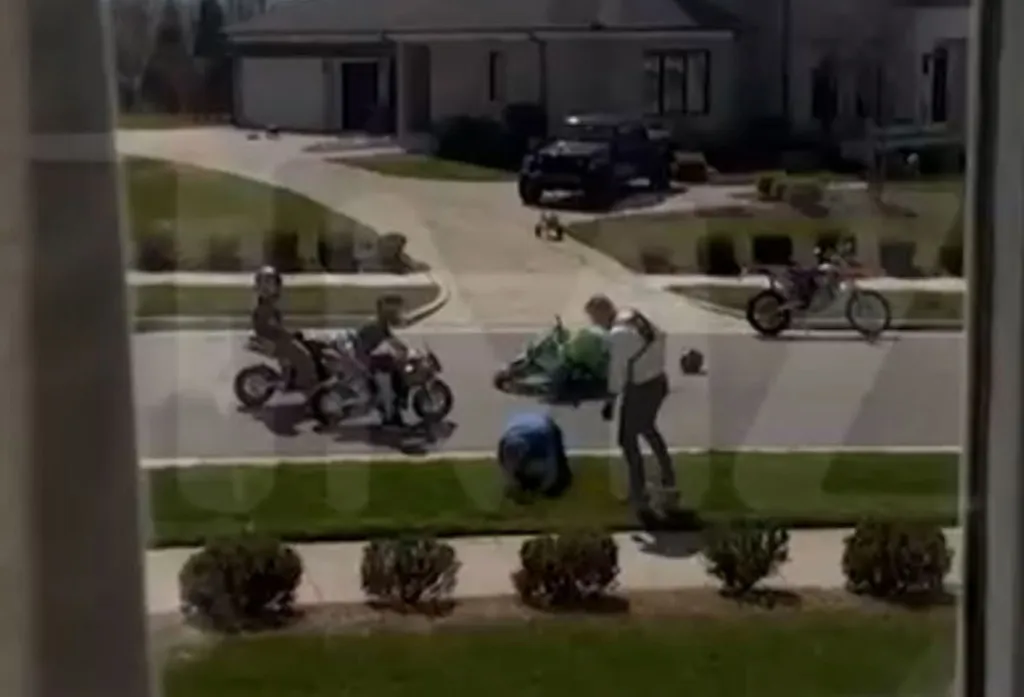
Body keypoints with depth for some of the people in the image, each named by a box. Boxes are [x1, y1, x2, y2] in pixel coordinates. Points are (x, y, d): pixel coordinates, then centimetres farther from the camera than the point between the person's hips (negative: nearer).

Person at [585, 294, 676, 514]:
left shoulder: (618, 334, -25)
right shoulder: (636, 317, 3)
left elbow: (617, 370, -23)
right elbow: (659, 336, 17)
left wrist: (610, 400, -15)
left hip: (640, 389, -9)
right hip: (659, 382, 9)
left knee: (628, 440, 7)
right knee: (648, 429, 30)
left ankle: (640, 498, 12)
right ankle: (669, 480, 40)